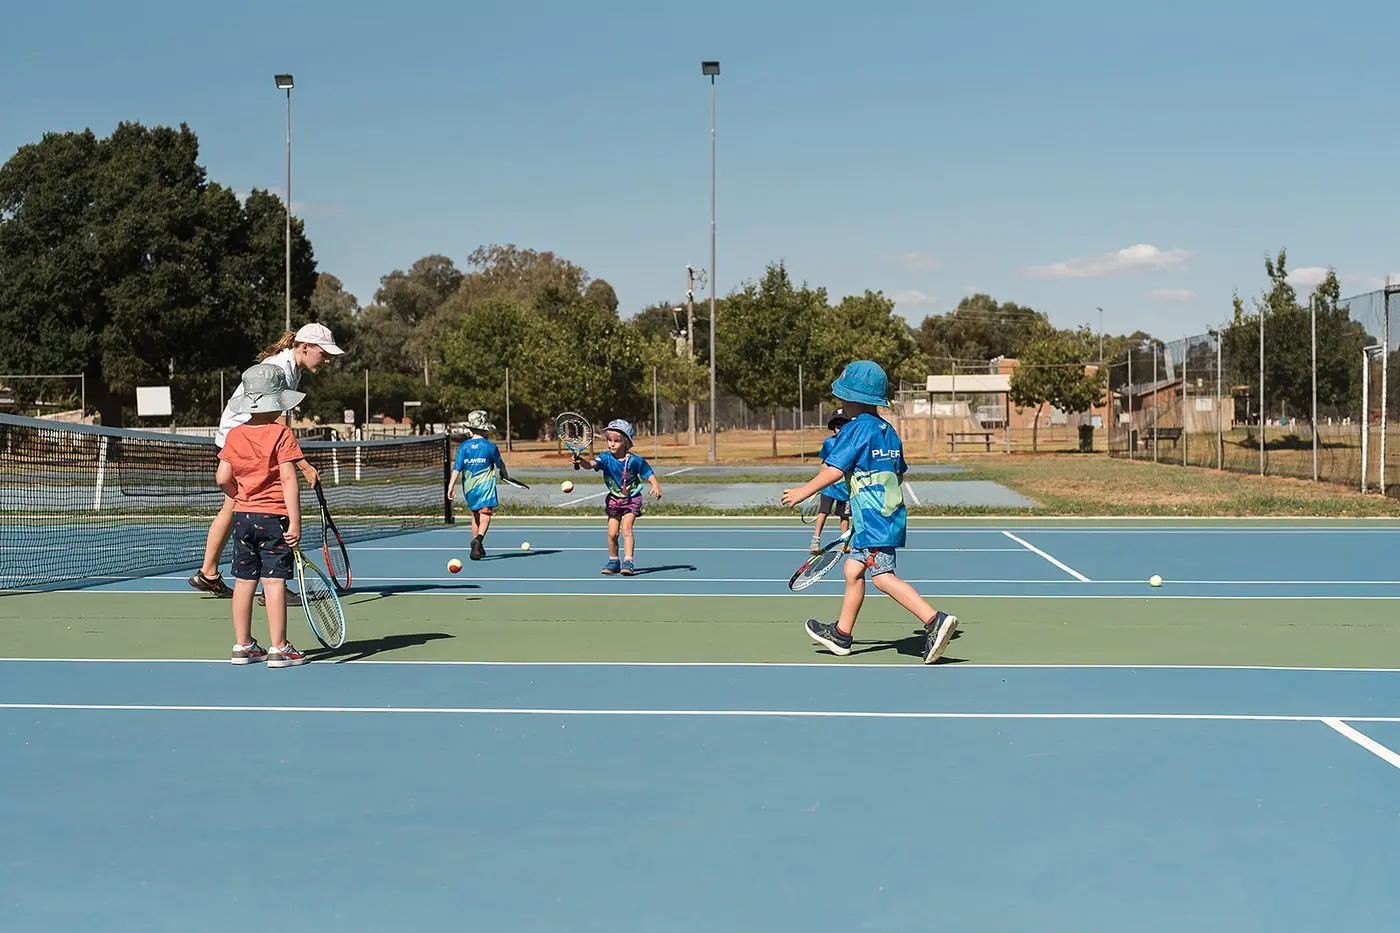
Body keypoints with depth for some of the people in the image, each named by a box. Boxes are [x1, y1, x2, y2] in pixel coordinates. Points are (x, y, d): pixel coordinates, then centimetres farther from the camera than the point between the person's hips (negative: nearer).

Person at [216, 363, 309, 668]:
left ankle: (242, 645, 17)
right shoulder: (281, 434, -9)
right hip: (274, 517, -5)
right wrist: (295, 520, -16)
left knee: (244, 580, 10)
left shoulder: (234, 435, 5)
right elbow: (288, 479, -15)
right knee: (274, 580, -5)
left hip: (243, 516, 5)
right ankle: (278, 648, -4)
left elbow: (222, 478, 3)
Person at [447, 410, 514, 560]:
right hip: (485, 486, -3)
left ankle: (478, 547, 24)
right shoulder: (490, 446, -5)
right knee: (485, 514, -7)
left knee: (475, 515, 18)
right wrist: (505, 475, 31)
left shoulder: (463, 446, -2)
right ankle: (479, 539, -33)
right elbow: (500, 464, 11)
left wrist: (451, 486, -7)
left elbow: (457, 468, -8)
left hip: (469, 487, 3)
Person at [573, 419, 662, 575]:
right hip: (614, 499, 3)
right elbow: (592, 464, -29)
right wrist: (581, 461, -50)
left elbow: (649, 473, -2)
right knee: (612, 533, -1)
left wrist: (655, 485, -18)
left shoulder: (634, 460, -13)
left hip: (632, 499, -3)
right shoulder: (606, 457, -10)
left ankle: (628, 562, -19)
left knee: (626, 528, -18)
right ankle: (613, 561, 18)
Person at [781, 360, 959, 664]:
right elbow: (899, 473, 22)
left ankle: (935, 620, -23)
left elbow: (834, 470, -17)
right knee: (853, 570, 17)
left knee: (883, 577, -14)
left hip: (872, 519, -10)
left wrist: (804, 491, -6)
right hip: (889, 514, 10)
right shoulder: (888, 431, 14)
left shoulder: (854, 430, -12)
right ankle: (841, 634, 25)